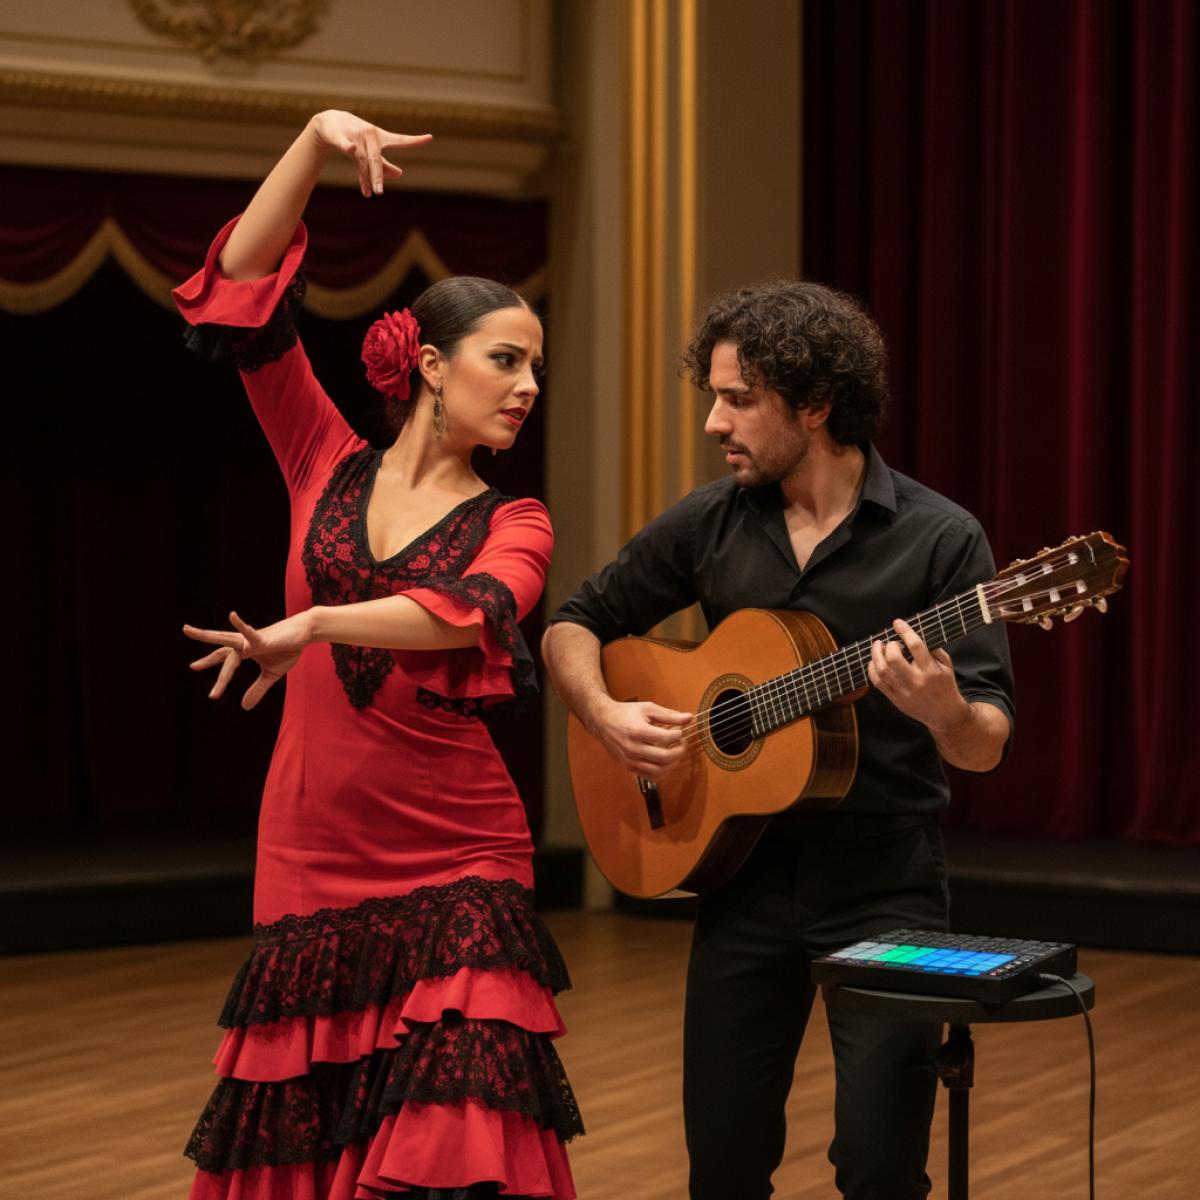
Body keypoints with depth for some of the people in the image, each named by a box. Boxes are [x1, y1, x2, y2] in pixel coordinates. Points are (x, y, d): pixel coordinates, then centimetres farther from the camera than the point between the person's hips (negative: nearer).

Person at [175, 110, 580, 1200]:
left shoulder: (513, 524, 2)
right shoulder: (331, 468, 7)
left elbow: (472, 613, -22)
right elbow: (243, 284, 1)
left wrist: (313, 626, -35)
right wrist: (319, 139, -7)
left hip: (452, 873, -2)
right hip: (310, 862, 2)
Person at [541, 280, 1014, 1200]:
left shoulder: (940, 539, -9)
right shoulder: (709, 524, 2)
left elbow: (986, 747, -10)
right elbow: (576, 626, 13)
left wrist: (943, 712, -32)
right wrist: (605, 715, -7)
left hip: (885, 881, -3)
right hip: (745, 869, 3)